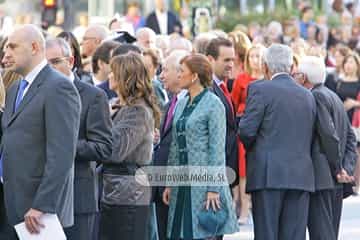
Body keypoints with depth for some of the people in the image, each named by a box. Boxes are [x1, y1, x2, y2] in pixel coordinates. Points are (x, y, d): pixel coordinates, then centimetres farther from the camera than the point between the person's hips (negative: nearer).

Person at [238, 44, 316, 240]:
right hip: (301, 177, 4)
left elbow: (246, 130, -6)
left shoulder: (260, 89, -4)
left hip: (269, 174, -4)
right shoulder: (307, 95, 13)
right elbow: (311, 136, 12)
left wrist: (250, 147, 13)